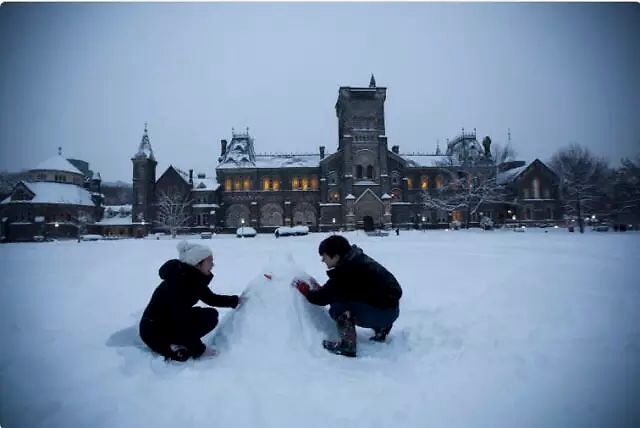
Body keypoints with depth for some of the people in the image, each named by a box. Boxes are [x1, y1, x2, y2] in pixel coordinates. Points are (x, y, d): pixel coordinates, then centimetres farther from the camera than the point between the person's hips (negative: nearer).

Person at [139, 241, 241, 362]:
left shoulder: (194, 278, -2)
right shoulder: (178, 282, -28)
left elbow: (211, 298, 13)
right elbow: (182, 320, -28)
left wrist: (236, 300, 2)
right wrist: (199, 350, -22)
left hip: (171, 323, 9)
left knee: (211, 315, 4)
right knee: (209, 317, -16)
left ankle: (177, 345, 1)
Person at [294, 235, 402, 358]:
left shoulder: (347, 270, -22)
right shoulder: (356, 259, 6)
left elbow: (324, 298, -17)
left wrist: (306, 290, -1)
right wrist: (320, 289, 10)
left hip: (383, 312, -9)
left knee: (338, 308, -13)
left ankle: (348, 346, -6)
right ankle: (382, 328, 29)